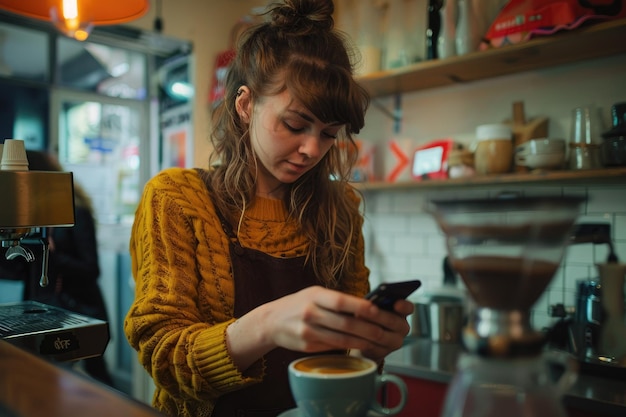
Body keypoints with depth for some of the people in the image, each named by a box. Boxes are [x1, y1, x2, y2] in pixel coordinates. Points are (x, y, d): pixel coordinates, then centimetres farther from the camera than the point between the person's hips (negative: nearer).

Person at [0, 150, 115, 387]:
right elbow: (22, 271, 7)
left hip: (78, 313, -6)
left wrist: (51, 253, -26)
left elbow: (91, 271, -16)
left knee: (96, 383, 4)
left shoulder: (76, 213, -12)